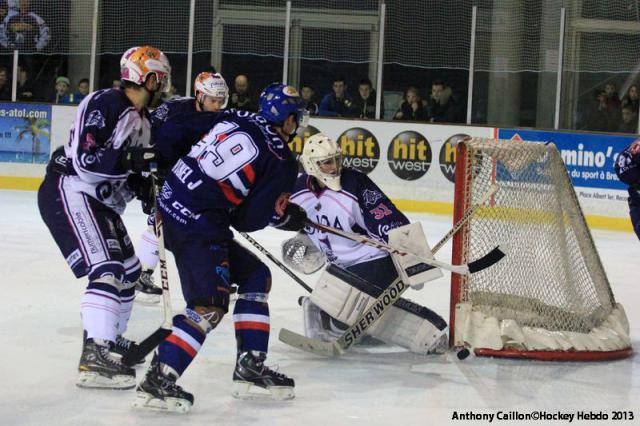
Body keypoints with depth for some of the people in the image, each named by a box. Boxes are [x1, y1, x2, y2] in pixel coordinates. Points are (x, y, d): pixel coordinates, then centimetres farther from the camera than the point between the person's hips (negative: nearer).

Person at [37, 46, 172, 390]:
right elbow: (84, 159, -25)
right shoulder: (103, 104, -18)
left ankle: (110, 336, 37)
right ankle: (93, 358, -26)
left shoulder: (143, 119, 12)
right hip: (68, 193, -10)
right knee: (107, 269, -22)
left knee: (128, 268, 19)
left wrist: (142, 187, -2)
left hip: (100, 200, 10)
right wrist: (131, 160, -30)